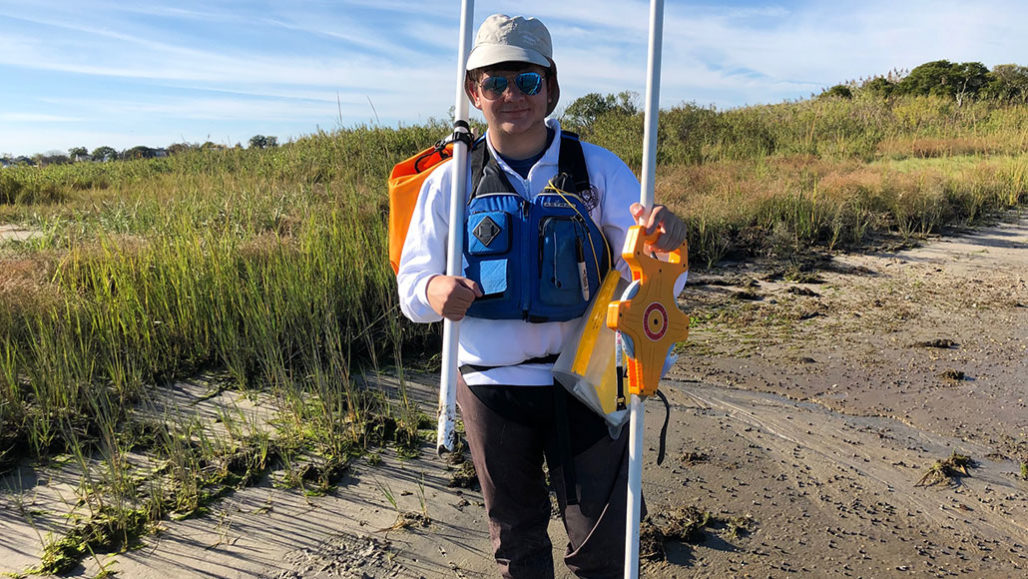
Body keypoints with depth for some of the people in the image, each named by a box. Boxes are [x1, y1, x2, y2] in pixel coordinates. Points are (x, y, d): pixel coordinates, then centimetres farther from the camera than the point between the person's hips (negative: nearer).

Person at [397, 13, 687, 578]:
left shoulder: (599, 168, -2)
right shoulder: (450, 182, -1)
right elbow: (411, 285, 1)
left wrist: (661, 242, -30)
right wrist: (434, 292, -23)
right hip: (491, 386, 1)